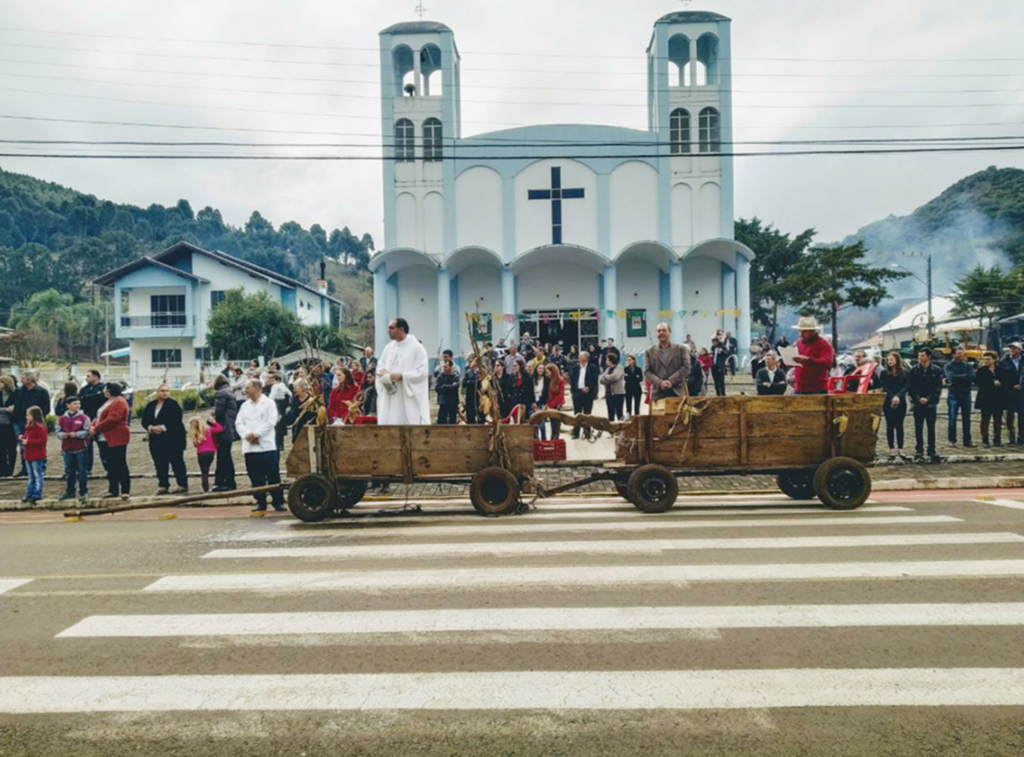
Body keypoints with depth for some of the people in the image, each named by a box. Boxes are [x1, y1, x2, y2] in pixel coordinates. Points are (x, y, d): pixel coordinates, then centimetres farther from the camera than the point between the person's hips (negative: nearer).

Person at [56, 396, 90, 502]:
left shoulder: (84, 418, -5)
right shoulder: (62, 419, 3)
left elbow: (87, 432, -10)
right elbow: (58, 432, 4)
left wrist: (76, 434, -23)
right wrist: (63, 435, -16)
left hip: (80, 449, -3)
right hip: (67, 449, 3)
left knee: (82, 471, 2)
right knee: (69, 471, 12)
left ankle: (83, 492, 10)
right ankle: (70, 492, 21)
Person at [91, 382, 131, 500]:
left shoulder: (119, 403, -14)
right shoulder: (109, 402, 20)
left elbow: (111, 420, -24)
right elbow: (99, 417, 18)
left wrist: (96, 429, -15)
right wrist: (92, 426, -2)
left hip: (117, 439, -10)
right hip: (108, 440, 10)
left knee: (120, 465, -8)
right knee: (111, 466, 13)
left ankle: (125, 491, -5)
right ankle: (113, 491, 19)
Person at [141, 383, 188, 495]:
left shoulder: (173, 404, -5)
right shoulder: (151, 406, 12)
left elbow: (175, 421, -14)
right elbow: (144, 421, 8)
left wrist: (163, 427, -19)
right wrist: (151, 427, -11)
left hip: (173, 439, -5)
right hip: (156, 440, 6)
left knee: (176, 462, -2)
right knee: (160, 464, 6)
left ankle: (182, 485, 3)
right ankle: (163, 486, 13)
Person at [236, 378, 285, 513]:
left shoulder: (269, 403, 1)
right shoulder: (244, 405, 17)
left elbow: (271, 422, -10)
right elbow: (238, 423, 8)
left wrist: (256, 434, -15)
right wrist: (247, 435, -10)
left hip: (267, 446, -5)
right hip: (249, 447, 5)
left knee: (273, 476, -4)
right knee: (256, 478, 5)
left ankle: (278, 501, 4)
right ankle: (260, 502, 13)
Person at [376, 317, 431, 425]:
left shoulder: (416, 347, -6)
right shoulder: (389, 347, 13)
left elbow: (422, 371, -12)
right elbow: (380, 366, 17)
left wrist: (402, 376, -20)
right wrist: (383, 371, -7)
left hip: (409, 398, -6)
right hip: (390, 397, 6)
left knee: (411, 428, -6)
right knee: (387, 423, 2)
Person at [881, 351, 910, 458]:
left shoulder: (905, 373, 4)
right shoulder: (884, 373, 5)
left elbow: (907, 386, -5)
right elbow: (885, 388, -3)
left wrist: (898, 396, -19)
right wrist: (892, 397, -17)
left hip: (901, 403, 0)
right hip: (888, 403, 0)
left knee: (899, 425, 4)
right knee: (890, 425, 1)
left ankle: (900, 449, 9)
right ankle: (892, 448, 5)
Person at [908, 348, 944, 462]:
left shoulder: (936, 370, -1)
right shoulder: (914, 370, 1)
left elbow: (938, 388, -2)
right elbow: (910, 387, 0)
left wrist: (928, 398, -13)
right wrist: (918, 398, -12)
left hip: (931, 404, -1)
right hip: (918, 404, 1)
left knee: (931, 428, 4)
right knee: (918, 428, 5)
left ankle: (931, 451, 9)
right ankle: (919, 450, 14)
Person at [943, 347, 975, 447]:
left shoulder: (967, 365, 10)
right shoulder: (949, 366, 0)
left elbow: (972, 377, -5)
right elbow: (952, 377, -17)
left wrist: (959, 377, -15)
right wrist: (965, 376, -12)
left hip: (966, 394, 3)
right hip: (954, 394, -3)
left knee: (966, 419, 7)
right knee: (952, 419, -2)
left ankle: (967, 440, 12)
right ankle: (952, 440, 5)